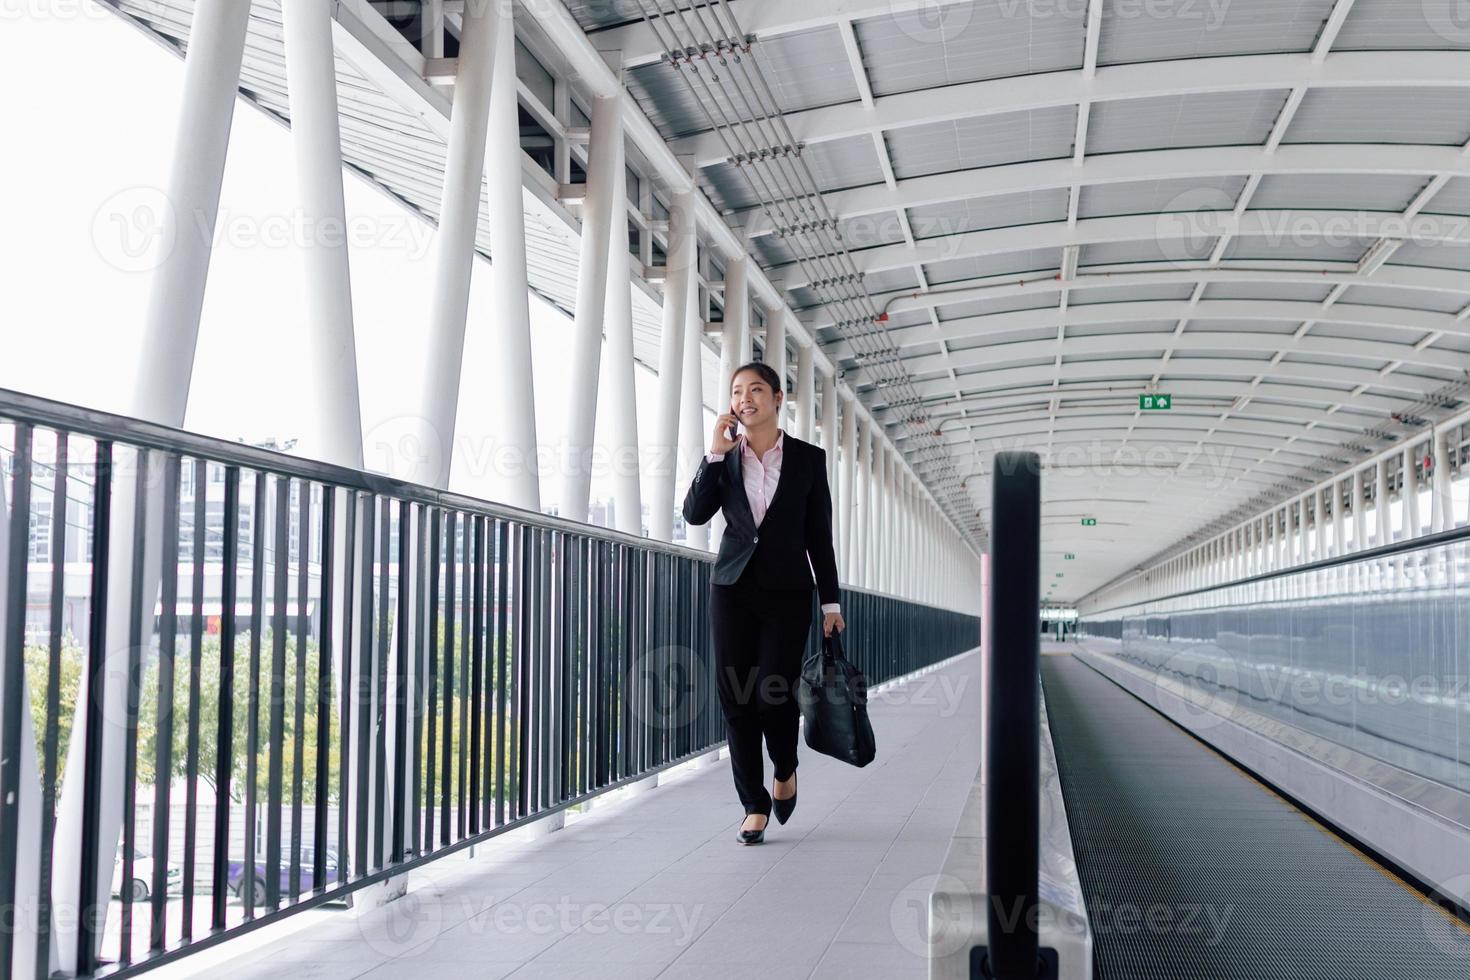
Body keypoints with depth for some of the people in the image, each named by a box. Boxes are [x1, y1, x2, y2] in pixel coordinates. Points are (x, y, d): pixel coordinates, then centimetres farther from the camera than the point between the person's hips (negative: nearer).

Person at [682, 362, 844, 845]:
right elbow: (695, 514, -4)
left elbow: (819, 535, 5)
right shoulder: (724, 455, 7)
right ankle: (755, 805, 12)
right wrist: (715, 453, -11)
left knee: (773, 692, -11)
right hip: (733, 587, 2)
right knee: (735, 697, -1)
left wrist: (830, 602, 3)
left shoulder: (808, 458, 3)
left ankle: (785, 770, 21)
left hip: (786, 591, -2)